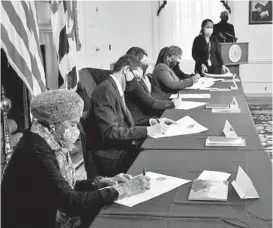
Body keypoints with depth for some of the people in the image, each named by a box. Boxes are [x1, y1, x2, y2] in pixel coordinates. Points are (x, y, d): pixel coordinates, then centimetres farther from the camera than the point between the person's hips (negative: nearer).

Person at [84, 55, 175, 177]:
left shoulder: (117, 90, 14)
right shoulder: (105, 91, -15)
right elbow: (110, 131, -22)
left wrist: (151, 122, 1)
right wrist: (148, 130, -22)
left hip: (123, 148, 9)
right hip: (112, 158, -9)